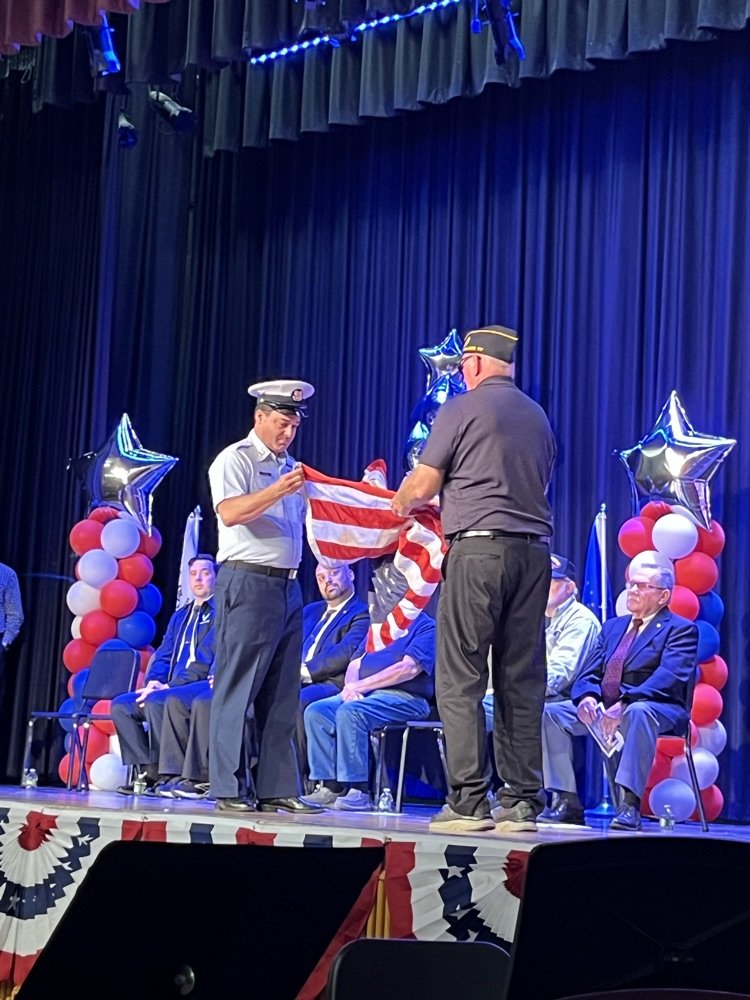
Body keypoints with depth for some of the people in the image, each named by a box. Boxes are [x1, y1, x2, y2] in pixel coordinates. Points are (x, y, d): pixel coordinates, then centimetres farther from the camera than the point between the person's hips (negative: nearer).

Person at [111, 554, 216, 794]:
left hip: (206, 687, -8)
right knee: (121, 704, -9)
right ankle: (148, 772, -13)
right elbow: (163, 656, 22)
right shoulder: (180, 616, 26)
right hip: (174, 689, 8)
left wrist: (169, 686, -17)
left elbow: (221, 660, -12)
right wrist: (154, 681, -3)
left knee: (156, 701, -33)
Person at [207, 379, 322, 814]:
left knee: (282, 695, 7)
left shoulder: (290, 465, 21)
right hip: (248, 582, -8)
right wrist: (277, 490, -28)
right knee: (238, 689, -7)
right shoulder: (235, 460, -4)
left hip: (289, 586, 8)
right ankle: (230, 789, -5)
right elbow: (230, 512, -19)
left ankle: (278, 788, 10)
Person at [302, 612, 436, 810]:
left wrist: (360, 686, -15)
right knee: (316, 712, -15)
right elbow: (355, 664, 21)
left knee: (350, 711, -33)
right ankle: (331, 787, -17)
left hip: (404, 697, -8)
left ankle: (358, 791, -29)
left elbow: (409, 668, -14)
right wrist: (351, 687, -4)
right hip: (363, 695, 8)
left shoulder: (426, 627, 0)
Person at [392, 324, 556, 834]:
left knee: (461, 680, -3)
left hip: (479, 548, -6)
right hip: (534, 550, 6)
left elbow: (422, 485, -2)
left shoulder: (463, 408, -1)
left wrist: (401, 503, 22)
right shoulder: (538, 416, 18)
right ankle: (523, 802, 6)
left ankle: (468, 801, -8)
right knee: (522, 682, 7)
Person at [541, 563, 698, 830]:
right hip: (602, 708, 6)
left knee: (638, 712, -41)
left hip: (654, 708, -6)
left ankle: (629, 804, -41)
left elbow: (669, 678, -16)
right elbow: (588, 674, 14)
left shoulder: (681, 629, 2)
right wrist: (587, 697, -12)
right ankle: (567, 801, -16)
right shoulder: (612, 626, 23)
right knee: (550, 712, -14)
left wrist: (625, 704, -30)